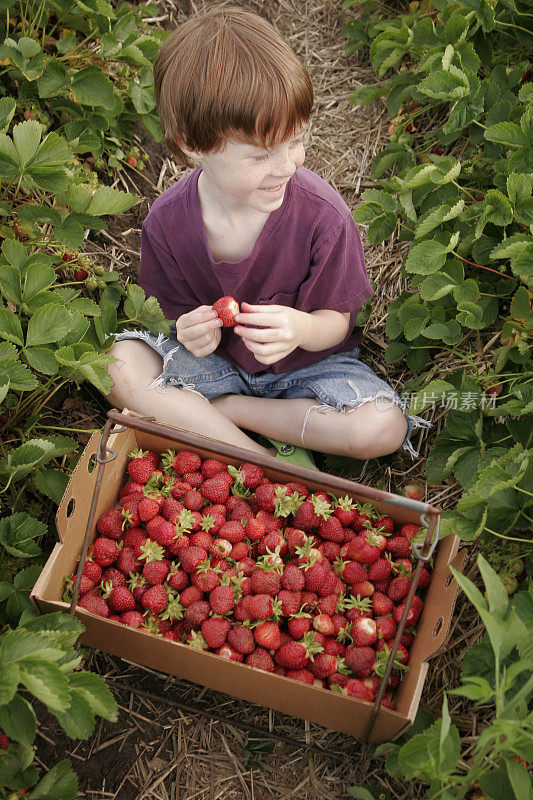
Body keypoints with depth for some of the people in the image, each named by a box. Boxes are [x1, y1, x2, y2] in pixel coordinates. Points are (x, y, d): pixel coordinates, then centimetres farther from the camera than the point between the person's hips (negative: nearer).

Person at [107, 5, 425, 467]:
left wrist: (302, 329, -38)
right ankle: (265, 462, -21)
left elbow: (336, 321, -13)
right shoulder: (167, 222, -18)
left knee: (383, 428, -28)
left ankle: (207, 411, -14)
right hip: (217, 359, 1)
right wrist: (193, 331, -30)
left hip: (305, 360, -1)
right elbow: (180, 311, -4)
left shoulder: (323, 215, -24)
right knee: (122, 368, -24)